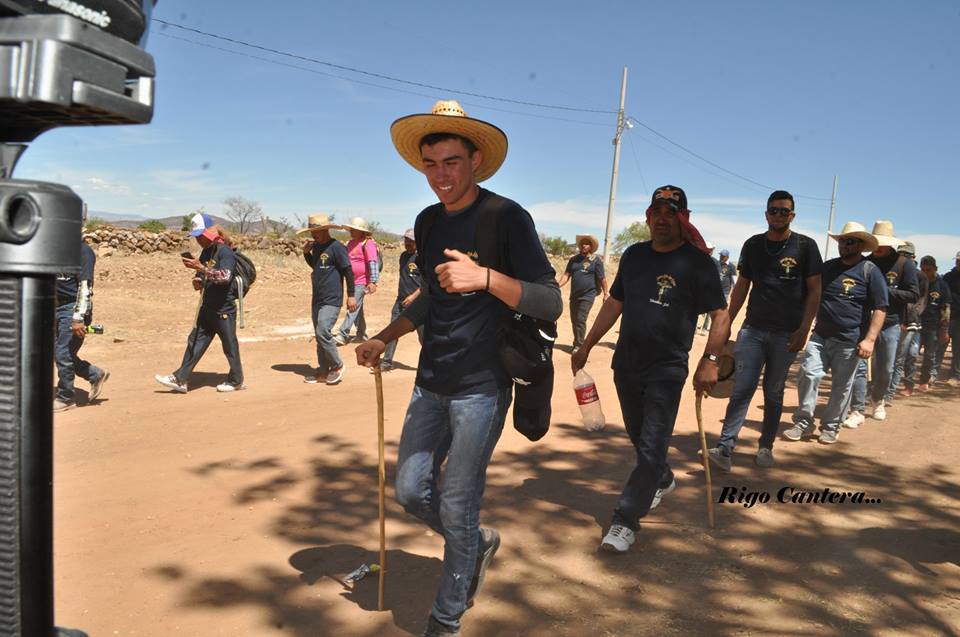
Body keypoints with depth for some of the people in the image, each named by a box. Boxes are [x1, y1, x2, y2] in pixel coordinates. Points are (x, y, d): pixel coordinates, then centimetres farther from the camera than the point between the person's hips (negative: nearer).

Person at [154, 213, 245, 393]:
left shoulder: (225, 252, -15)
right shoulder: (206, 251, 10)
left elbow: (225, 276, -29)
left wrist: (201, 268, -33)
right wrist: (198, 281, -3)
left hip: (224, 309, -8)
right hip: (207, 307, 8)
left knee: (229, 345, 4)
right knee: (195, 342, 8)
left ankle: (236, 381, 19)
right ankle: (180, 379, 11)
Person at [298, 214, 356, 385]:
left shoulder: (336, 247, -12)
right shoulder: (316, 246, 11)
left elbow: (348, 271, -11)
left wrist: (351, 295, -14)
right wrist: (306, 253, 8)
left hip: (331, 300, -8)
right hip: (317, 299, 8)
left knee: (323, 332, -17)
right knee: (319, 335, 10)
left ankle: (337, 365, 2)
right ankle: (323, 371, 18)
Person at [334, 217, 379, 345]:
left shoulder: (367, 243, -12)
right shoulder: (350, 243, 14)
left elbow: (373, 263, -18)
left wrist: (373, 281, -23)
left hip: (362, 282, -9)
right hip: (351, 281, 9)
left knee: (353, 308, -12)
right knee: (357, 309, 15)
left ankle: (343, 335, -14)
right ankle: (361, 334, 25)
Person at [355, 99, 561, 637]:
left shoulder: (507, 217, -13)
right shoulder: (428, 221, 8)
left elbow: (551, 304, -19)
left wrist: (485, 277, -33)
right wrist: (385, 338, 12)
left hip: (481, 386, -7)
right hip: (432, 383, 7)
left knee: (456, 508, 1)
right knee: (411, 490, 12)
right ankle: (479, 544, 38)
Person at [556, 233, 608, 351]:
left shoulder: (596, 260, -5)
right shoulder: (574, 259, 8)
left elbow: (602, 278, -4)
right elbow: (566, 274, 5)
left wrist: (605, 293, -3)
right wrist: (558, 286, -10)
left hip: (587, 296, -5)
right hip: (574, 295, 5)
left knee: (580, 320, -11)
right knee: (574, 320, 11)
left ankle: (578, 345, -4)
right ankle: (577, 342, 26)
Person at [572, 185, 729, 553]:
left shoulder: (697, 262, -7)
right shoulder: (633, 256, 8)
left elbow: (721, 316, -9)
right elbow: (614, 304, 15)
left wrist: (710, 361, -21)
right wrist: (586, 347, 14)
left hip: (667, 371, -5)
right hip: (625, 366, 5)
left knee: (651, 448, -4)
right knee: (639, 438, 19)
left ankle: (625, 521, 3)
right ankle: (662, 481, 45)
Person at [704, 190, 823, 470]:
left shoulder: (805, 246, 0)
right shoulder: (752, 245, 7)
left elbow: (814, 290, 0)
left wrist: (804, 328, -9)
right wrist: (726, 323, 8)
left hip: (786, 334, -1)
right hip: (753, 329, 1)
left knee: (774, 393, 8)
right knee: (742, 388, -7)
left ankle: (766, 447, 22)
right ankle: (725, 449, -9)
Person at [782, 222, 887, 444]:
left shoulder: (870, 272, -4)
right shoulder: (828, 267, 11)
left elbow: (880, 309, -7)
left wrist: (870, 339, -16)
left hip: (849, 341, -4)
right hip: (820, 335, 4)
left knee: (841, 386, 5)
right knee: (807, 375, -6)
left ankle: (830, 427, 20)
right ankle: (803, 422, 5)